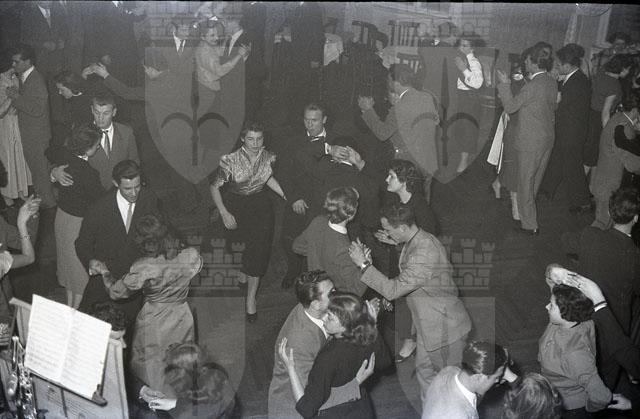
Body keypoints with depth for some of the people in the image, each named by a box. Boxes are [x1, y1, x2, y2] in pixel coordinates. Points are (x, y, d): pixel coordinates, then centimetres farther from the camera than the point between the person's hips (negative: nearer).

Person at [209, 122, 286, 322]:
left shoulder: (269, 157, -6)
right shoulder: (231, 160, -18)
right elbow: (214, 186, -9)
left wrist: (286, 196, 6)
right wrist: (224, 213, -16)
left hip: (261, 206, 2)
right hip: (236, 206, -1)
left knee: (258, 250, -8)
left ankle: (251, 298, 2)